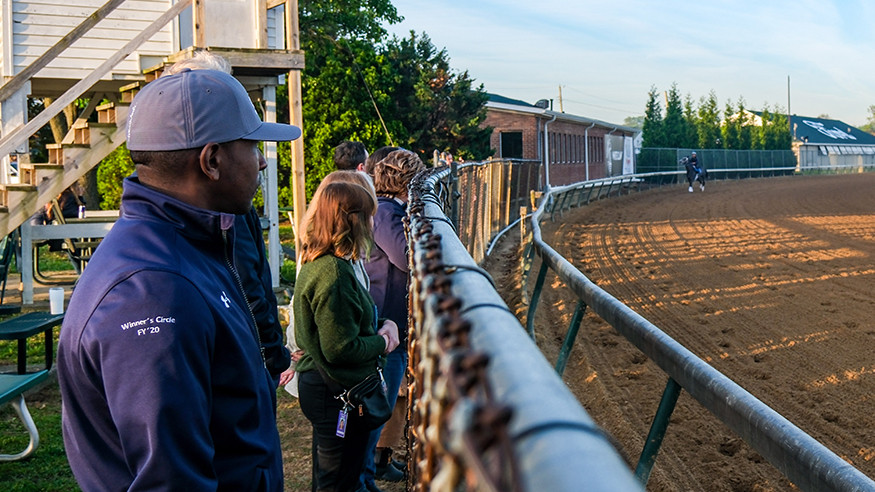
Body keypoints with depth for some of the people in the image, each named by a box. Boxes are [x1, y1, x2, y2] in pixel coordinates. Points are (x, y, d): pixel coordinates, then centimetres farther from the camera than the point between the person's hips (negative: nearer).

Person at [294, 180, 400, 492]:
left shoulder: (317, 263, 6)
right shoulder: (333, 273, -26)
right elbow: (340, 348, -27)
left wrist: (384, 323, 0)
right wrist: (381, 342, -11)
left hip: (318, 384, 10)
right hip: (339, 395, -10)